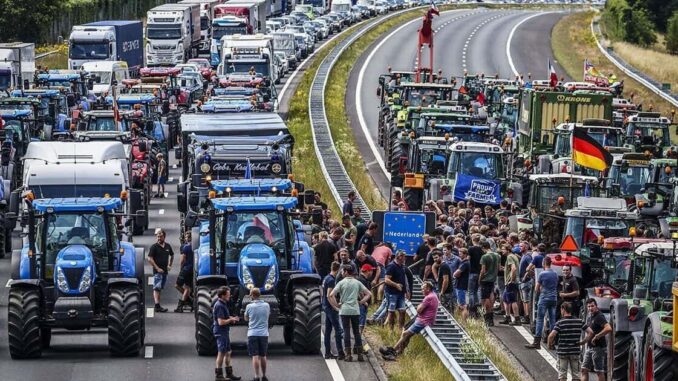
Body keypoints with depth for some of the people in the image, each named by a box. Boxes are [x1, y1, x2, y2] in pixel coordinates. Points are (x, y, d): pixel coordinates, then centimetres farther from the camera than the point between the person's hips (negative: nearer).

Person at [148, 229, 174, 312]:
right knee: (157, 288, -14)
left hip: (165, 271, 6)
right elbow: (150, 259, -11)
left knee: (160, 288, 12)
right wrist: (157, 268, -17)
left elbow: (172, 255, 29)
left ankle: (158, 305, 17)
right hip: (157, 271, -6)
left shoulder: (167, 246, 11)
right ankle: (157, 306, -23)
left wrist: (170, 265, 17)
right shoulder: (154, 247, -6)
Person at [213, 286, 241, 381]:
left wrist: (231, 318, 8)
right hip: (221, 332, -10)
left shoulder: (223, 304, 12)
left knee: (228, 353, 15)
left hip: (224, 332, 10)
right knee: (221, 353, -4)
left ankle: (229, 373, 23)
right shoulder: (219, 306, -20)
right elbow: (221, 322, -25)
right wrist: (231, 320, -13)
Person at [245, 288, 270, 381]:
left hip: (253, 334, -3)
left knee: (255, 356, -4)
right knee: (263, 356, 13)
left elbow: (246, 319, 8)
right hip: (264, 334, 3)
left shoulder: (249, 306, -7)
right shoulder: (266, 306, 1)